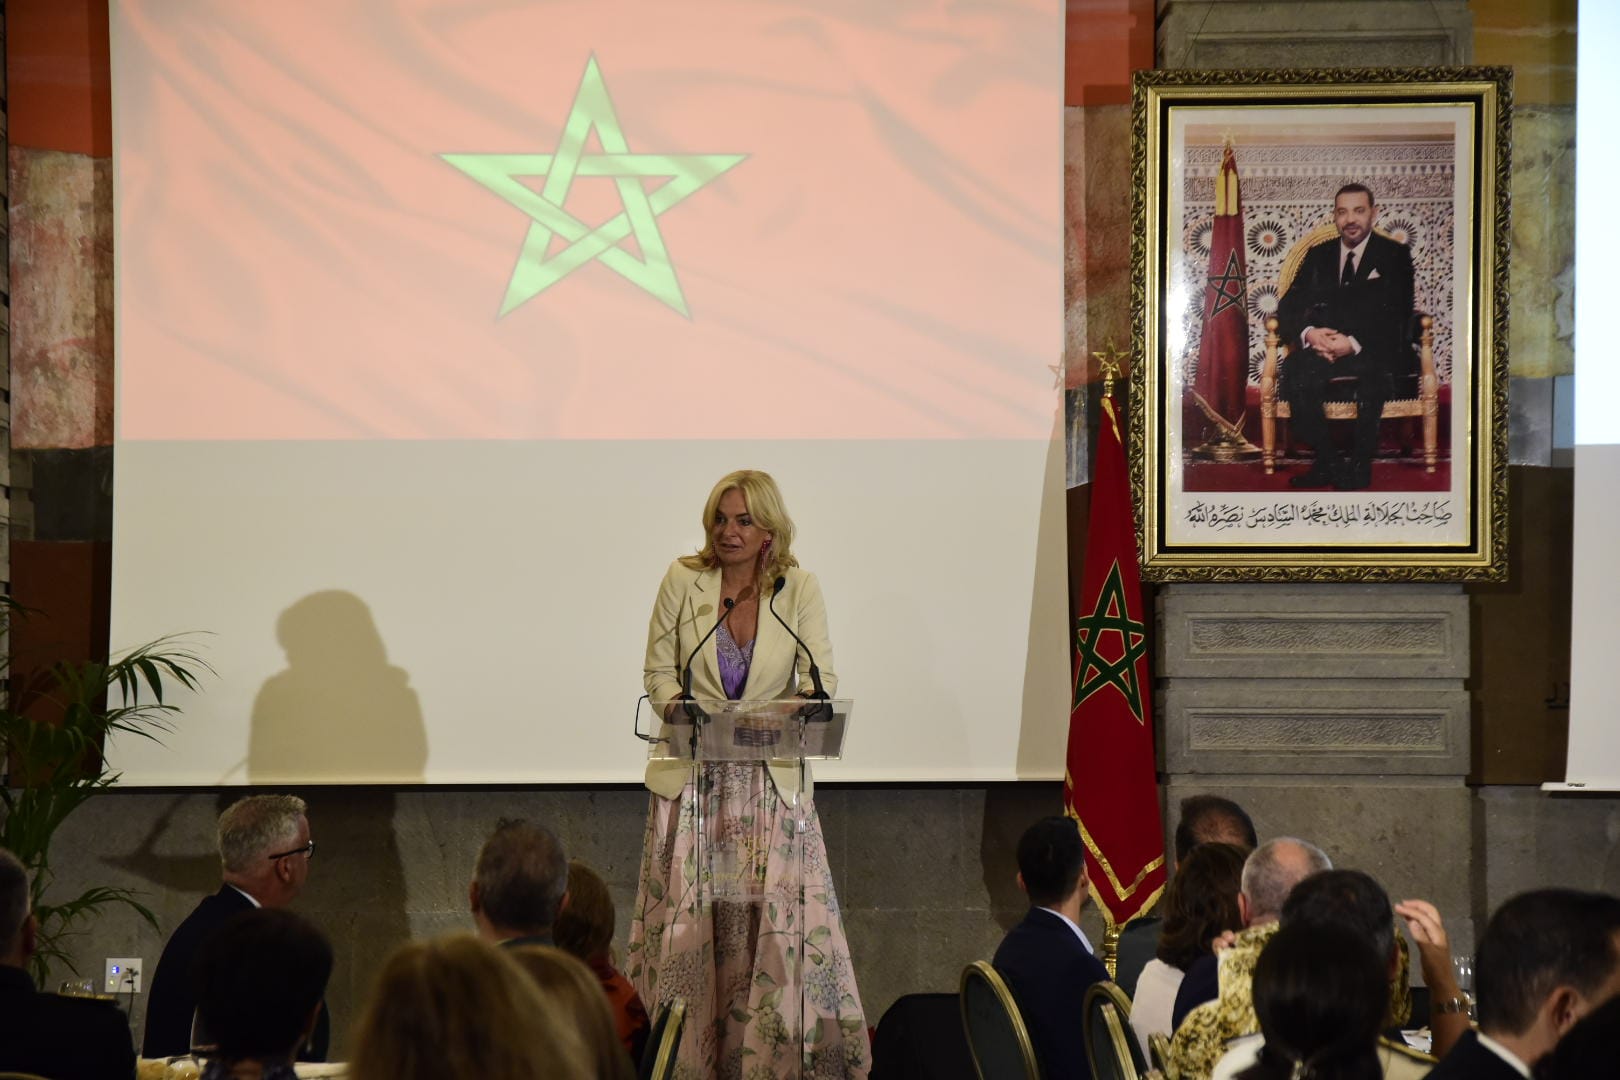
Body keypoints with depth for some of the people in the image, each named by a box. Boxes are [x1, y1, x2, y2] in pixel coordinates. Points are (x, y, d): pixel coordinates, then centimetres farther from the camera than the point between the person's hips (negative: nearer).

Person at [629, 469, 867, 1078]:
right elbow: (659, 669, 5)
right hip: (692, 778, 0)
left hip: (771, 779, 0)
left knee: (780, 919, -7)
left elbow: (820, 678, 0)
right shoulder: (683, 580, 2)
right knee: (687, 922, -2)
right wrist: (677, 708, -15)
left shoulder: (798, 589, 2)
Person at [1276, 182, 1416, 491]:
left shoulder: (1394, 256, 6)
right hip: (1323, 346, 3)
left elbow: (1396, 317, -5)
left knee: (1371, 371, -39)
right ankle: (1328, 461, -21)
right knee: (1295, 370, -31)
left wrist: (1354, 343, -22)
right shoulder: (1318, 256, 18)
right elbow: (1288, 307, 10)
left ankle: (1359, 467, -26)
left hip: (1373, 350, -3)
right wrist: (1309, 333, -14)